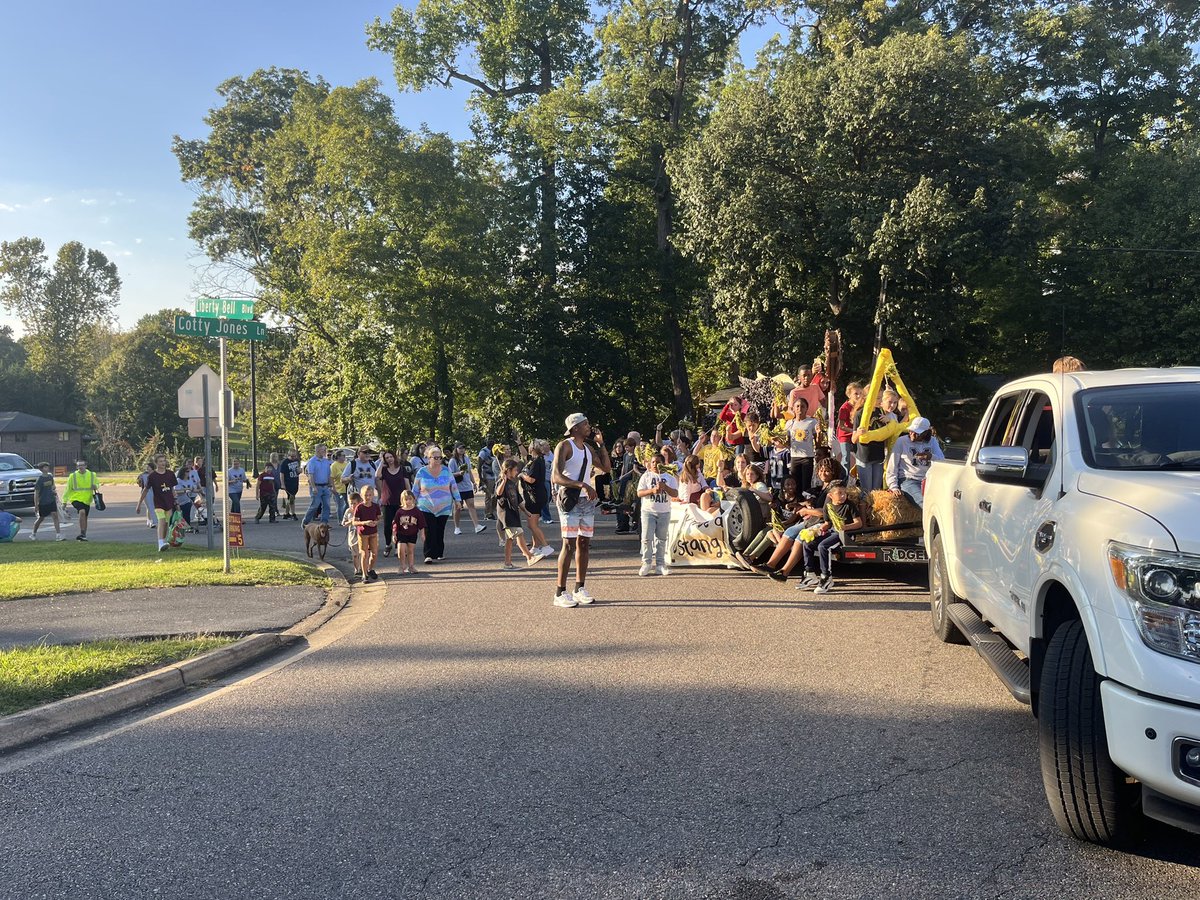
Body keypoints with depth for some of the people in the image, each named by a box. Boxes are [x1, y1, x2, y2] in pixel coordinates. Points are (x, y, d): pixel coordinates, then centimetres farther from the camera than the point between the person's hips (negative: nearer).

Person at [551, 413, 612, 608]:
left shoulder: (589, 448, 16)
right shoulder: (564, 446, -8)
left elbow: (606, 467, 16)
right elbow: (557, 477, -17)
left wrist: (601, 443, 10)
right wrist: (582, 485, -27)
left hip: (587, 500, 7)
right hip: (570, 499, -7)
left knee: (584, 544, 9)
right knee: (569, 544, -10)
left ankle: (580, 588, 17)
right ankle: (560, 593, -7)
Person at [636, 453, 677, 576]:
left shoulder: (670, 478, 8)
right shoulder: (646, 477, 5)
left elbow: (675, 494, -2)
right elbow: (639, 493, -3)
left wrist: (664, 486, -17)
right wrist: (652, 490, -19)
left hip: (664, 512, 1)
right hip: (648, 511, -1)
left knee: (661, 539, 5)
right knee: (647, 538, -6)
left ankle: (660, 564, 9)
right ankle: (646, 563, 1)